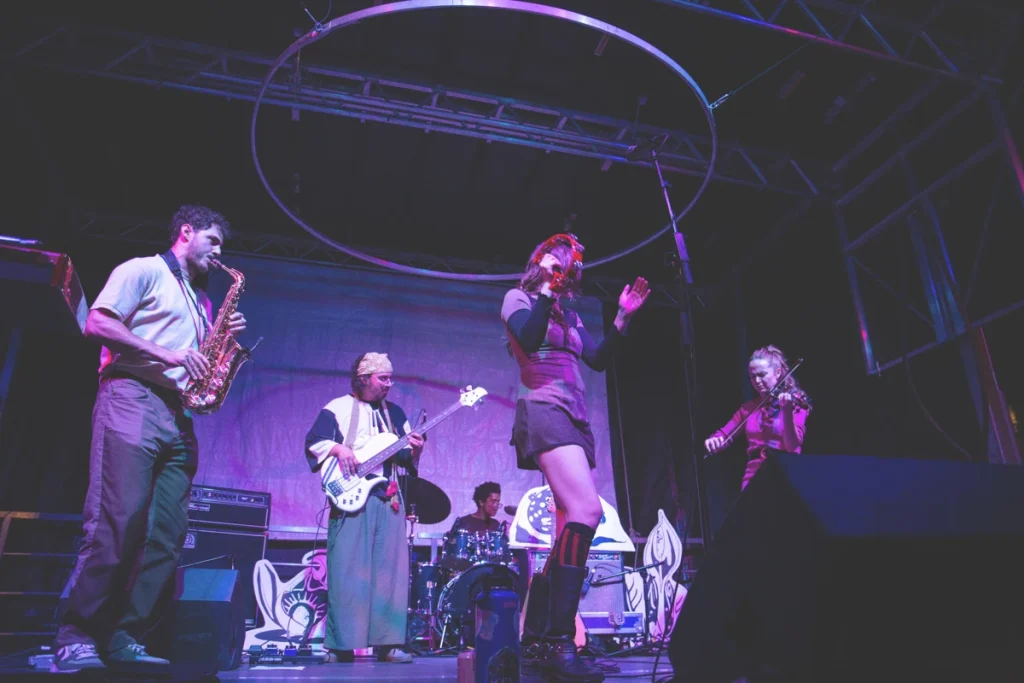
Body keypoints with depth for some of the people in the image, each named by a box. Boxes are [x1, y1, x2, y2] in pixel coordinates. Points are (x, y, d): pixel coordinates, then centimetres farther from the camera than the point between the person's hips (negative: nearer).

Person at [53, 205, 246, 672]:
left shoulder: (202, 301, 27)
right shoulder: (143, 270, 6)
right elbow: (97, 323, -7)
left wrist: (225, 339, 7)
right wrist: (167, 354, -13)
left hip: (178, 415, 7)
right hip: (131, 399, -7)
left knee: (167, 534, -1)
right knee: (117, 520, -14)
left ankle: (122, 638, 6)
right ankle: (76, 637, -3)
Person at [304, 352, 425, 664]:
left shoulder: (394, 412, 18)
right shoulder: (338, 408, 4)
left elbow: (404, 457, 15)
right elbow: (313, 441, -5)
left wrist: (413, 450, -7)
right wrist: (339, 449, -21)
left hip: (389, 498, 5)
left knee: (390, 569, 2)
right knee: (347, 570, -3)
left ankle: (387, 642, 8)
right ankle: (342, 644, 5)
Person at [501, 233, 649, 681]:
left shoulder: (569, 315, 25)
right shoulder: (519, 298, 5)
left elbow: (599, 361, 18)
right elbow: (529, 339, -15)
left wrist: (623, 318, 12)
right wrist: (550, 287, -14)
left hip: (574, 418, 9)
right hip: (544, 412, -9)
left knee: (573, 525, 4)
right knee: (587, 511, -27)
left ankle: (537, 636, 12)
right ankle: (558, 643, -25)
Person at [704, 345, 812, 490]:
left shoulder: (795, 402, 0)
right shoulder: (749, 407, 12)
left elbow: (793, 447, -11)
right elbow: (722, 435, 9)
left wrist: (787, 412, -25)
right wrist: (713, 441, -13)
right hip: (753, 480, 3)